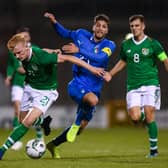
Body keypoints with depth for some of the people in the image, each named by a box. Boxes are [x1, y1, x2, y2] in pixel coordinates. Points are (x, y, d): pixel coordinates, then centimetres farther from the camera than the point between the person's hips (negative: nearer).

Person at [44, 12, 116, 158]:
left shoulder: (109, 45, -3)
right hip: (77, 84, -3)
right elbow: (65, 33, 22)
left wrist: (79, 50, -35)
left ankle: (53, 145, 32)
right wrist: (54, 22, 4)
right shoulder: (82, 35, 2)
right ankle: (76, 124, -11)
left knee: (80, 128, 9)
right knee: (93, 100, -37)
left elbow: (101, 58, -25)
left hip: (93, 89, 3)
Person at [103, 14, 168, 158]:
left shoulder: (152, 44, -2)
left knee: (149, 115, -13)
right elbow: (123, 62, 25)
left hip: (150, 83, -3)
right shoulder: (126, 45, 9)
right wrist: (110, 74, 15)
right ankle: (142, 115, 27)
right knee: (135, 117, -13)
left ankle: (154, 148, 1)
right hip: (133, 86, 3)